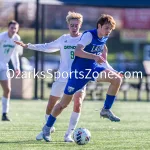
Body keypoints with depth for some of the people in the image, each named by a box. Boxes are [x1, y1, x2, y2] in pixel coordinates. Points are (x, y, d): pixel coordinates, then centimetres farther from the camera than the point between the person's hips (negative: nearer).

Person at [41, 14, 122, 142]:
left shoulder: (105, 37, 1)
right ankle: (47, 127, 19)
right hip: (79, 71, -6)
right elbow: (77, 51, -38)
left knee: (117, 79, -17)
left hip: (94, 68, 6)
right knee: (64, 103, 1)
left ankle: (106, 110, -4)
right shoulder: (89, 35, -22)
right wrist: (95, 56, -46)